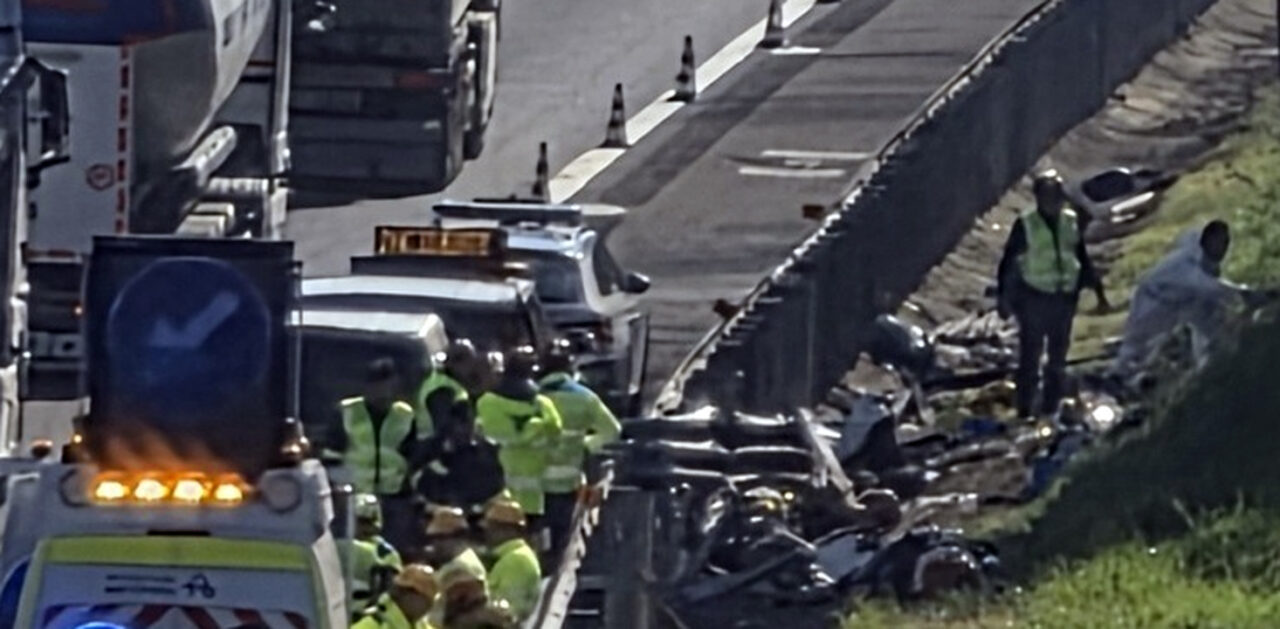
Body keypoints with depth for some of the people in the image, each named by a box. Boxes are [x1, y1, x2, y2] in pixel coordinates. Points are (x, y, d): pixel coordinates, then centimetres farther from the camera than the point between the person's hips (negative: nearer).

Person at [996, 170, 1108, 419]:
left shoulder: (1071, 222, 5)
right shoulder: (1025, 225, -7)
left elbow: (1083, 259, 16)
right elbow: (1008, 263, -4)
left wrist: (1098, 290, 15)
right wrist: (1004, 298, -9)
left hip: (1064, 297, 4)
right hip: (1034, 297, -4)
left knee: (1058, 359, 10)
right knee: (1030, 356, -2)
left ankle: (1051, 410, 19)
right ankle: (1024, 410, 3)